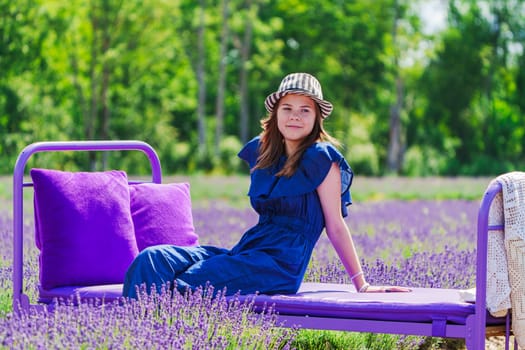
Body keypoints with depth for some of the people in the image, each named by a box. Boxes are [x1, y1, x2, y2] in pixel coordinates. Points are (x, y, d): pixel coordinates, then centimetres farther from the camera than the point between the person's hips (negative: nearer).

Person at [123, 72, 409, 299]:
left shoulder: (320, 158, -5)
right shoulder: (262, 151, 16)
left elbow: (335, 227, -3)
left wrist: (361, 285, -3)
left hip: (280, 263, -7)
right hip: (248, 251, 7)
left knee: (186, 284, -28)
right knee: (152, 260, -14)